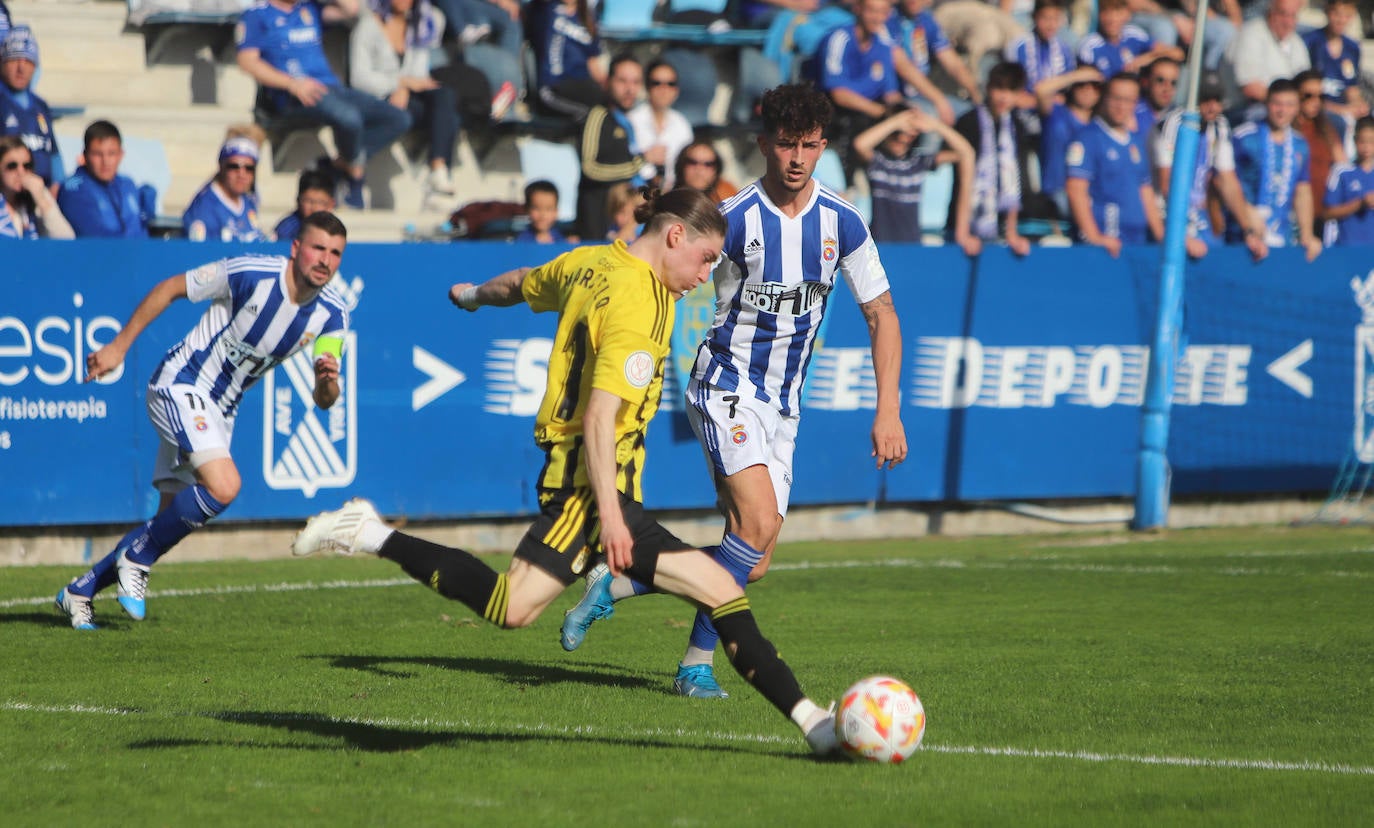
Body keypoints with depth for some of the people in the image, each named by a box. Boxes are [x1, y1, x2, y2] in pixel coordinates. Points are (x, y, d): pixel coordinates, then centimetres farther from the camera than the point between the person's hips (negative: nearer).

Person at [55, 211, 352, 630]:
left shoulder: (332, 313, -6)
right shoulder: (251, 274, -22)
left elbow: (323, 400, -6)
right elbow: (170, 288, -9)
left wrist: (327, 382, -30)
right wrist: (118, 346, -7)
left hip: (218, 411, 7)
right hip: (181, 386, -7)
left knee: (171, 524, 8)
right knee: (223, 485, -28)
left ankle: (80, 592, 26)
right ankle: (137, 557, -7)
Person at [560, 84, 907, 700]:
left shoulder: (841, 222, -1)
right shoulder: (732, 218, -14)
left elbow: (880, 314, 8)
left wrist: (888, 411, 0)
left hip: (783, 405, 6)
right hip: (727, 388, -5)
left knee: (753, 562, 1)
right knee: (758, 524, -24)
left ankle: (613, 586, 15)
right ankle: (698, 660, -10)